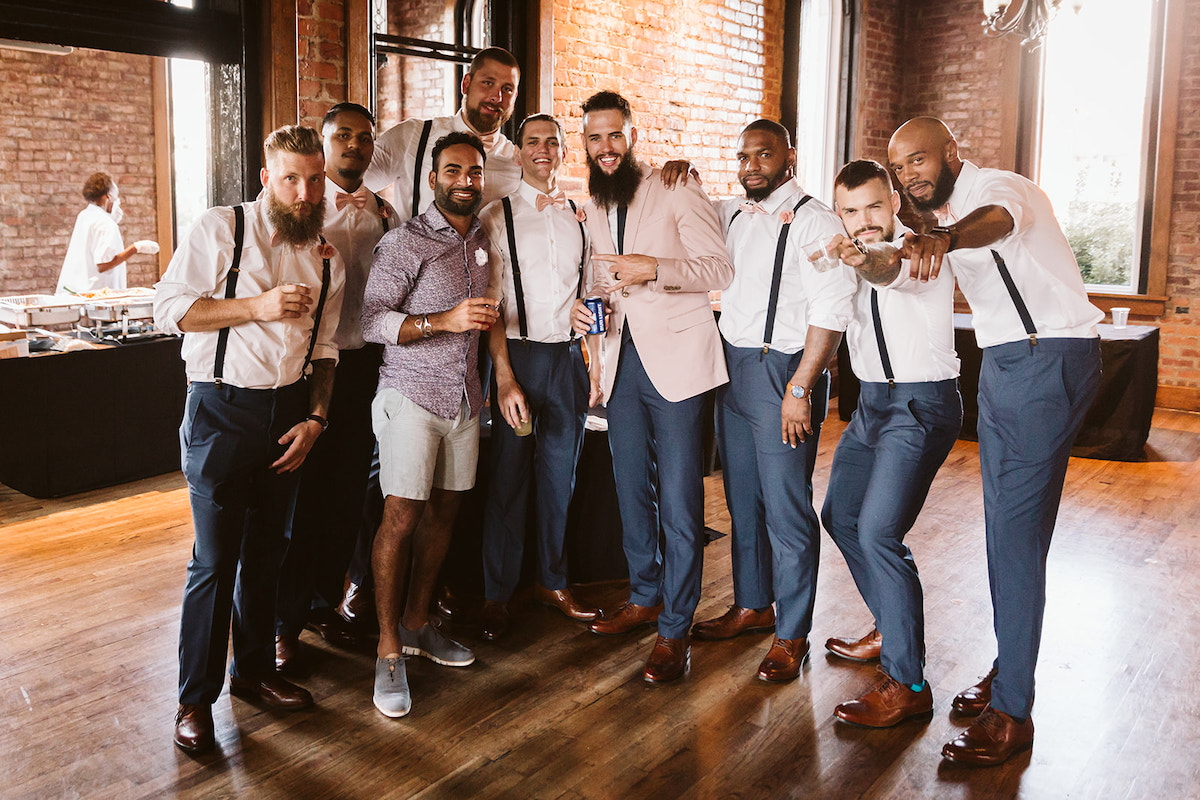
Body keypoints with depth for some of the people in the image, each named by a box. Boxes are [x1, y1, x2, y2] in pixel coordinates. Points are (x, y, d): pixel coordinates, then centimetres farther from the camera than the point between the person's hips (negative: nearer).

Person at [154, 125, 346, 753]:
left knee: (265, 553, 14)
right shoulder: (221, 229, -7)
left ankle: (254, 670, 31)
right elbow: (169, 308, -11)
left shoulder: (326, 257, 8)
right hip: (222, 411, -5)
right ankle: (196, 697, 12)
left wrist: (315, 419, 2)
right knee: (215, 560, -3)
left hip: (289, 410, 5)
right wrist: (256, 306, -20)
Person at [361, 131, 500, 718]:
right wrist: (444, 321, -22)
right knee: (400, 516, -7)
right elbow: (372, 321, -14)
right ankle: (389, 652, 2)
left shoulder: (482, 240, 12)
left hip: (464, 399, 6)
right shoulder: (405, 242, -8)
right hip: (411, 397, -6)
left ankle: (417, 624, 25)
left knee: (444, 510, 10)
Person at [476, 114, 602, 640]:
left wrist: (593, 362, 8)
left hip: (570, 357, 4)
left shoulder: (578, 217, 11)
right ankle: (496, 595, 16)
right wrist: (505, 378, -13)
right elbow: (490, 304, -6)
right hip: (519, 354, -4)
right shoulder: (498, 217, -1)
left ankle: (552, 582, 27)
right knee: (509, 477, 1)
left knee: (560, 474, 11)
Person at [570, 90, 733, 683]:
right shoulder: (593, 208, 16)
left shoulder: (676, 191, -4)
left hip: (675, 357, -6)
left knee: (678, 497, -5)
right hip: (621, 360, 7)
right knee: (631, 489, 15)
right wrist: (586, 306, 3)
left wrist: (656, 268, -22)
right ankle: (644, 596, 33)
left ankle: (674, 628, 4)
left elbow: (721, 270, -8)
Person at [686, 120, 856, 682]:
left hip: (784, 371, -7)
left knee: (785, 506, -3)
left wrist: (799, 389, -19)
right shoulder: (730, 215, 14)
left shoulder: (814, 221, -8)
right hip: (732, 367, 7)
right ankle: (752, 605, 31)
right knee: (742, 497, 15)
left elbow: (830, 313, -15)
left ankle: (792, 634, 9)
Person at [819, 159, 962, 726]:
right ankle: (893, 629, 37)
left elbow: (898, 270, -39)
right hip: (871, 401, 9)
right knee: (840, 516, 18)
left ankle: (907, 685, -7)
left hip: (920, 406, -9)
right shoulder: (846, 256, 7)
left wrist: (865, 259, -62)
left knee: (878, 533, -18)